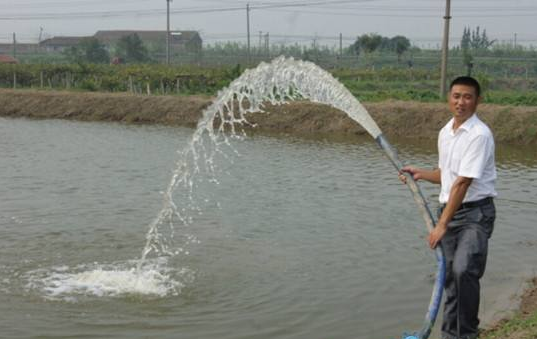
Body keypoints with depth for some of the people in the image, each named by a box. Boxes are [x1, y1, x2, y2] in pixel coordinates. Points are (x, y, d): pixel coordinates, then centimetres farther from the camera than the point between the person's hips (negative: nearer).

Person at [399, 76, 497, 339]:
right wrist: (419, 173, 6)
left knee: (464, 270, -24)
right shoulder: (445, 132, 11)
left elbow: (463, 183, -20)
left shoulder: (479, 135, -16)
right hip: (448, 209, 8)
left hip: (475, 212, -7)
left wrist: (442, 224, -21)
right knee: (449, 276, 9)